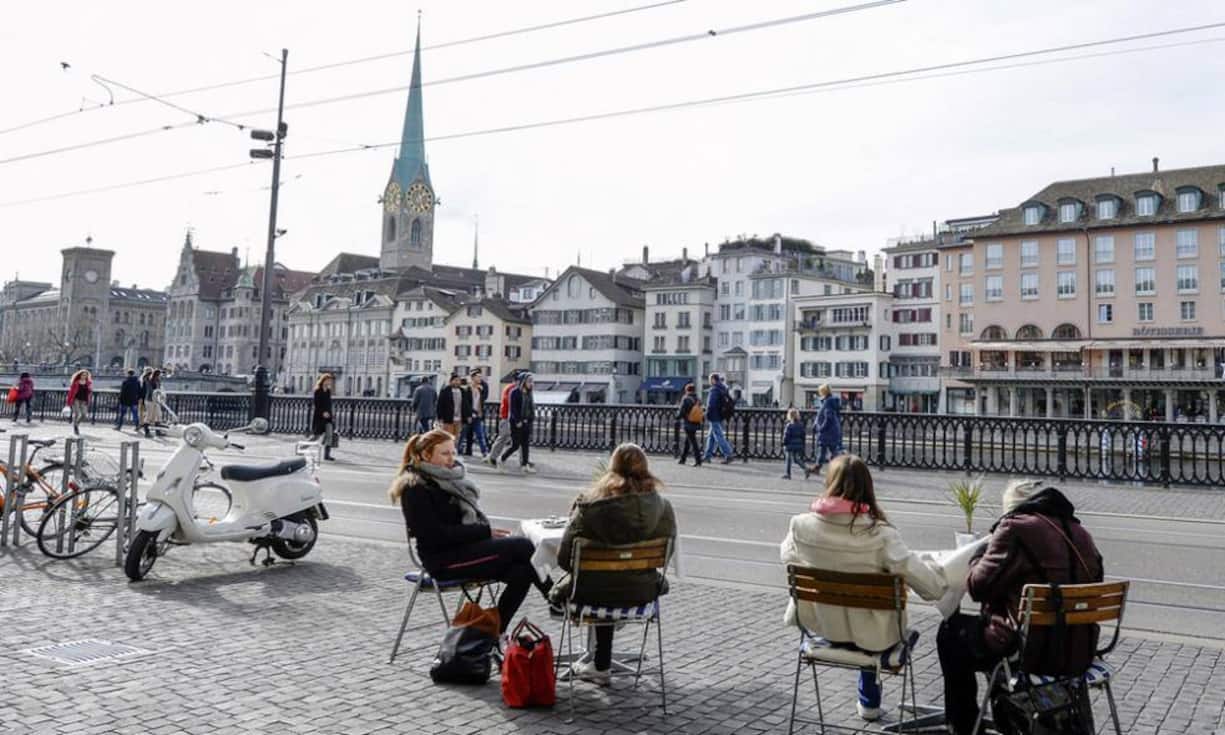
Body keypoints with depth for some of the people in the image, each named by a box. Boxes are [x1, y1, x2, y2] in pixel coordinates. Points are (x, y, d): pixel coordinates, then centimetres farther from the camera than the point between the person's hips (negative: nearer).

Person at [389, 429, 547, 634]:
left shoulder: (449, 478, 15)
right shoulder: (416, 489, -10)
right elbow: (436, 534, -18)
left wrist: (488, 532, -3)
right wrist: (485, 532, -19)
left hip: (465, 547, 8)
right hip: (444, 560, -8)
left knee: (522, 572, -17)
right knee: (523, 546, -19)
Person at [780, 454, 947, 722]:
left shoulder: (800, 524, -18)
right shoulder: (880, 534, -28)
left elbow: (788, 557, 3)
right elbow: (926, 580, -24)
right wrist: (943, 574, -1)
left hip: (821, 626, 3)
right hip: (869, 634, -3)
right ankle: (869, 702, 47)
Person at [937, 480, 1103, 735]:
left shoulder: (1016, 528, -13)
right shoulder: (1081, 534, 9)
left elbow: (979, 586, -11)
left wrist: (978, 560, 11)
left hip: (1032, 654, -8)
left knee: (951, 631, 15)